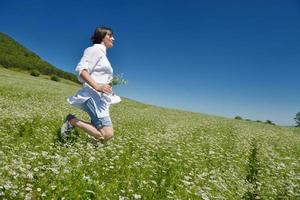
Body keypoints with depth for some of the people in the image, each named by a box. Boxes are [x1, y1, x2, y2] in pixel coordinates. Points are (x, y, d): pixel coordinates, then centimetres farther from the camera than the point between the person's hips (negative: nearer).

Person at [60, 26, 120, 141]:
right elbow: (80, 69, -16)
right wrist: (96, 86, -27)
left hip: (100, 97, 10)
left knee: (103, 132, 7)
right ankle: (72, 121, -7)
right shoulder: (96, 49, -1)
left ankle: (72, 122, 9)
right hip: (94, 95, -10)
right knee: (107, 135, -19)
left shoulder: (102, 52, 26)